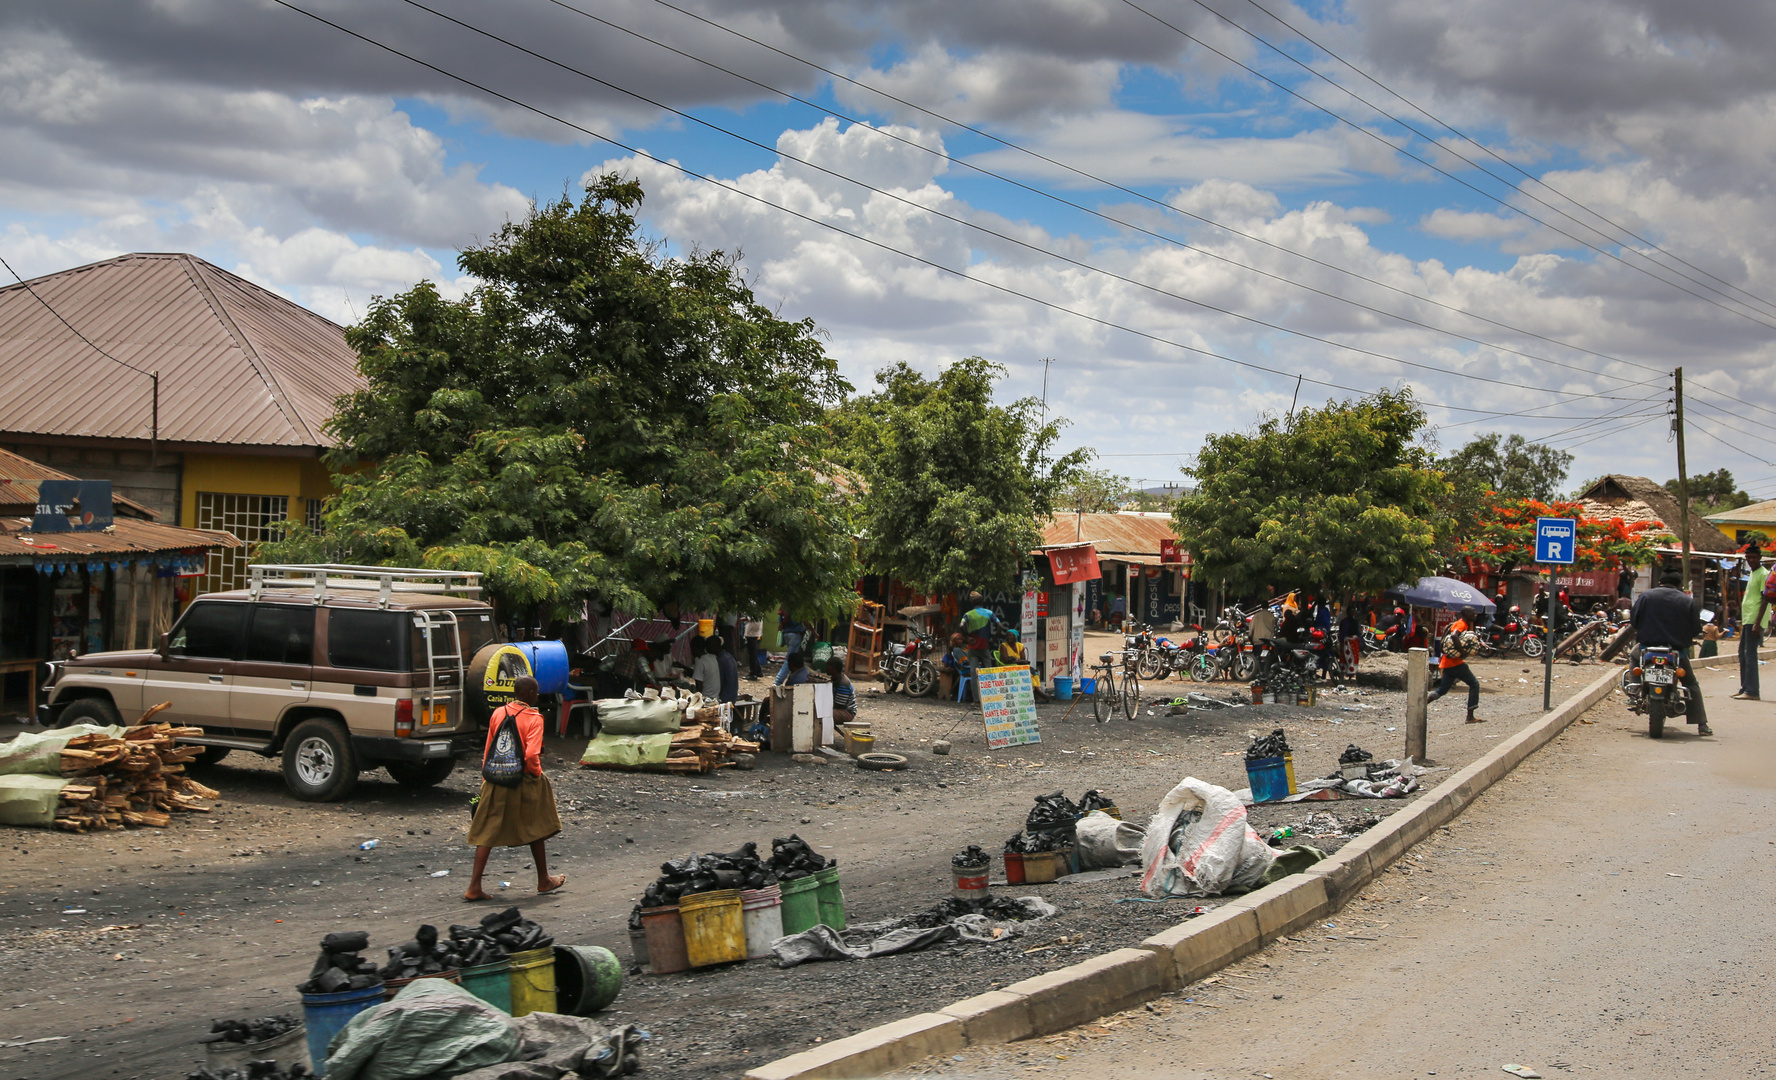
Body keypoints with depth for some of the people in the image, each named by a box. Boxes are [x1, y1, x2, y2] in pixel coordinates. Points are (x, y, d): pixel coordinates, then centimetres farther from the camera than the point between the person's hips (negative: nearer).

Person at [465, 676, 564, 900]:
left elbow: (488, 750, 7)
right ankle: (543, 881, 28)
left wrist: (486, 778, 15)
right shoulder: (533, 718, -13)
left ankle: (474, 886, -2)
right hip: (523, 781, -4)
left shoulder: (498, 713, 2)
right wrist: (537, 773, -5)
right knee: (535, 830, 15)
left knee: (488, 832, 5)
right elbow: (531, 754, -23)